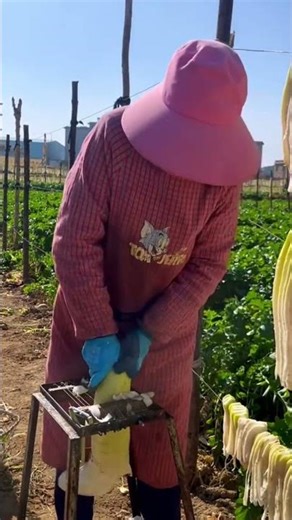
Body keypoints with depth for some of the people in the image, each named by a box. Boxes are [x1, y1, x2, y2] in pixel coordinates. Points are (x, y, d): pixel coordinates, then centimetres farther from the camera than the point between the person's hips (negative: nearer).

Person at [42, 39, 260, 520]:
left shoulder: (226, 171, -13)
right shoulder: (113, 137, -20)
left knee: (162, 450, 13)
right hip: (88, 318, -1)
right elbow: (75, 241, -20)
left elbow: (210, 264, -9)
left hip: (167, 329, 1)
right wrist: (98, 332, -22)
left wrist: (149, 332, -18)